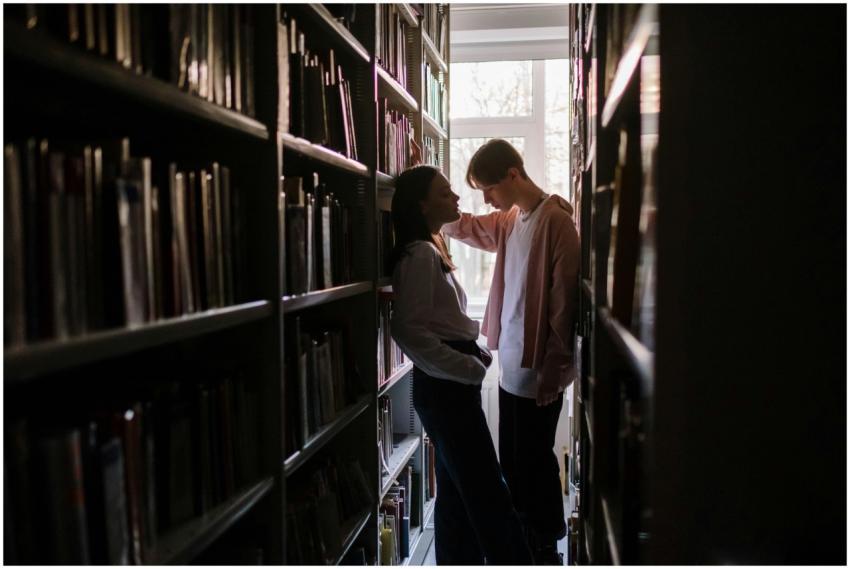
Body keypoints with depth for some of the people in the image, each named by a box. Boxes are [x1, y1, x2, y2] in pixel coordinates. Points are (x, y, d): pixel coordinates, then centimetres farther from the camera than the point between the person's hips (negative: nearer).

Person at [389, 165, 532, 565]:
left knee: (458, 491, 14)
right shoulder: (419, 254, -14)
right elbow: (410, 331, -22)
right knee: (488, 494, -3)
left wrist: (475, 354, 6)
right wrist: (469, 369, -18)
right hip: (444, 385, -10)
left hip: (450, 383, 10)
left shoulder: (431, 249, 16)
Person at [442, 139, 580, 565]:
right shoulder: (510, 221, 9)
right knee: (513, 463, 17)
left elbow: (564, 304, -18)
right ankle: (522, 544, 33)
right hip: (511, 366, 8)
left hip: (538, 371, -8)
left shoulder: (556, 221, -16)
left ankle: (546, 552, 23)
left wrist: (551, 373, -17)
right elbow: (466, 226, 28)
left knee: (533, 463, 5)